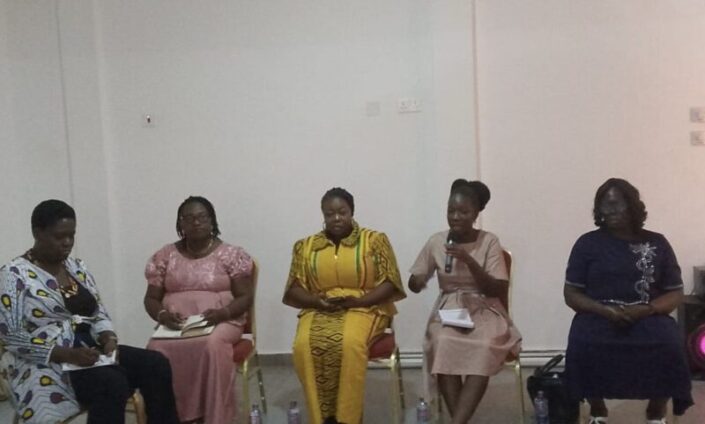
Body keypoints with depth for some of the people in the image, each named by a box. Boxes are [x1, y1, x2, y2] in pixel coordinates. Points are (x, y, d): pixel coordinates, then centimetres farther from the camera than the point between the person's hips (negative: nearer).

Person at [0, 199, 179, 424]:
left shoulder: (77, 267, 12)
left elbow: (99, 314, 13)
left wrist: (108, 339, -10)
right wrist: (66, 354, -23)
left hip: (90, 352, 7)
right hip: (47, 364, -6)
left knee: (156, 364, -17)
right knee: (113, 384, -33)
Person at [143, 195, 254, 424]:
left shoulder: (231, 254, 3)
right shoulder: (165, 256, 10)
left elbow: (245, 297, 1)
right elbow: (151, 298, 11)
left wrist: (223, 313, -19)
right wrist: (162, 315, -11)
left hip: (221, 322, -2)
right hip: (174, 325, 2)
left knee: (212, 345, -36)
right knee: (157, 349, -31)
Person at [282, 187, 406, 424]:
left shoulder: (374, 240, 5)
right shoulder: (305, 246, 13)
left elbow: (390, 283, 0)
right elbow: (294, 289, 10)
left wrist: (357, 300, -14)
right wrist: (318, 301, -11)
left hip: (364, 308, -2)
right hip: (318, 311, 3)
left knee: (350, 344, -35)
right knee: (304, 345, -30)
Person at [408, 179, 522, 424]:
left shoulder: (489, 241, -5)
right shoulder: (436, 241, 1)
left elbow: (498, 290, -9)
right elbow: (414, 284, 8)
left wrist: (469, 261, -21)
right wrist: (417, 280, -18)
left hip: (484, 310, -1)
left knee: (484, 347, -35)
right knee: (444, 343, -33)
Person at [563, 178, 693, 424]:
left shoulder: (657, 243, 9)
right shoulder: (587, 243, 5)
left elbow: (675, 293, 8)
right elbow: (571, 293, 3)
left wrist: (647, 309, -13)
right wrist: (605, 310, -15)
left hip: (647, 317, 1)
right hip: (598, 316, -1)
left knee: (669, 348, -30)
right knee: (585, 346, -32)